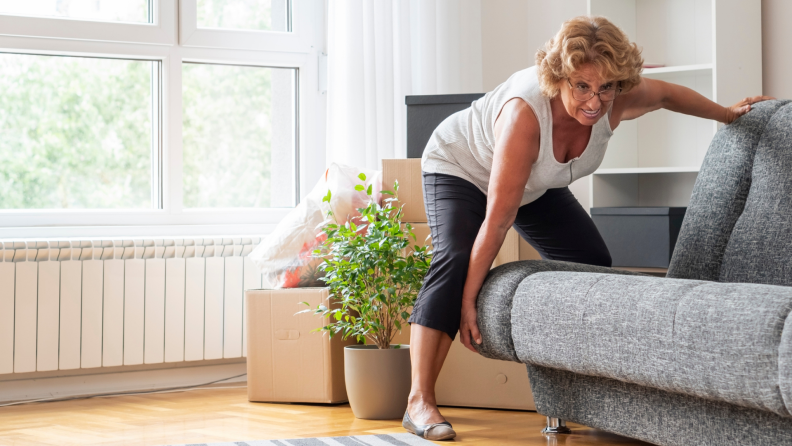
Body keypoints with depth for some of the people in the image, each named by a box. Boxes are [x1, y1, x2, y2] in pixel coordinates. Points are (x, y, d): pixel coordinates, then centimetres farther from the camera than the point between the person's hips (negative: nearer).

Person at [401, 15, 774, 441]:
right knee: (456, 260, -29)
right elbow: (498, 218, -40)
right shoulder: (526, 111, -43)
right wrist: (469, 300, -36)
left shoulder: (615, 102, -26)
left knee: (593, 265, 3)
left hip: (536, 184, 7)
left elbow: (666, 93, -1)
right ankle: (419, 402, -29)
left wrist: (728, 114, 12)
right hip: (459, 168, -7)